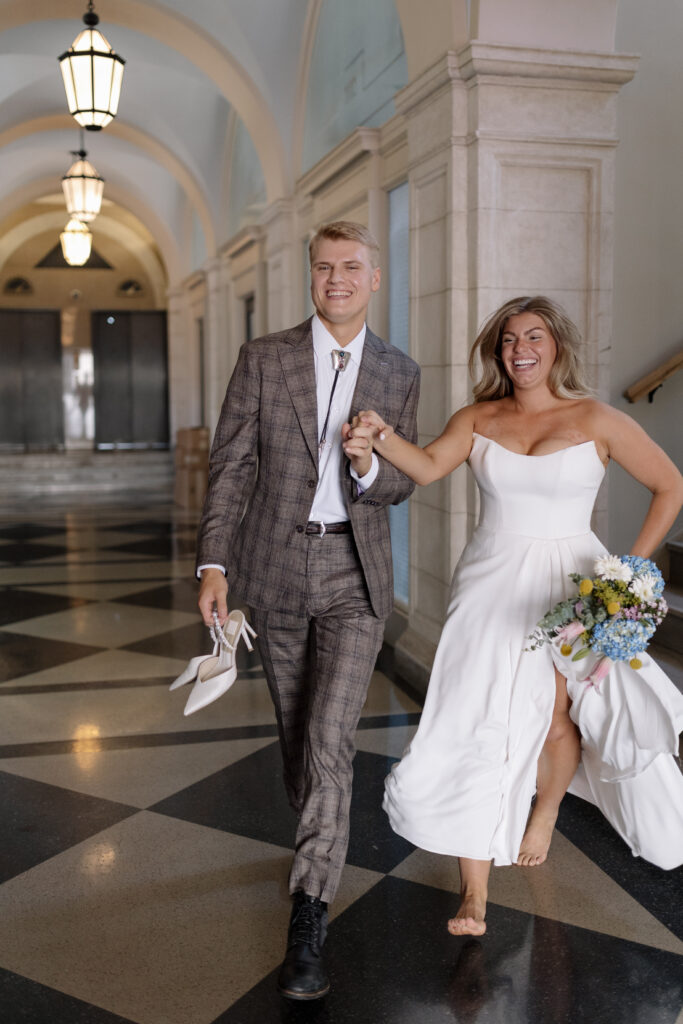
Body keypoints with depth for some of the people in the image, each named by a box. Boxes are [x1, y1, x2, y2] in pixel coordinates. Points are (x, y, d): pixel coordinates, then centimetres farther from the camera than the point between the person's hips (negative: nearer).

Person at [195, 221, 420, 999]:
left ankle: (308, 918, -1)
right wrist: (213, 563, -8)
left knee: (329, 738, -10)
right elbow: (230, 465, -1)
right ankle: (318, 836, 41)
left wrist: (370, 469, -17)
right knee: (294, 730, 16)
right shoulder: (263, 358, 0)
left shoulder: (400, 375, 3)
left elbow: (402, 483, 7)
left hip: (355, 572, -1)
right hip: (276, 567, 1)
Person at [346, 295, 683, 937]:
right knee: (475, 719, -7)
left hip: (571, 584, -1)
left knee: (553, 712, -5)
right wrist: (382, 437, -30)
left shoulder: (597, 421, -1)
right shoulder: (477, 419, 5)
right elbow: (428, 467, -11)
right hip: (492, 584, 2)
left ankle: (545, 812, 33)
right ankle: (474, 890, 0)